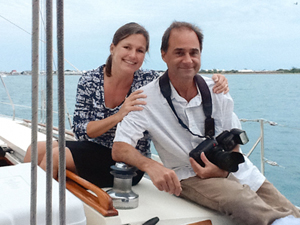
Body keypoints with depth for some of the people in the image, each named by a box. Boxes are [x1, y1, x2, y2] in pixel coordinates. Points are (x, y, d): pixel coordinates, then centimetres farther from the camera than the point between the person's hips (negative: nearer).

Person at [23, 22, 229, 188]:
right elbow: (80, 131, -12)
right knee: (37, 149, -11)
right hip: (95, 151, 4)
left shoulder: (150, 81, -13)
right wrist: (119, 116, -28)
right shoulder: (89, 81, -7)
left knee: (54, 155, -19)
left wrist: (214, 83, -28)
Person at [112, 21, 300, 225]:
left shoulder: (217, 91, 0)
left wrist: (224, 168, -14)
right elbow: (120, 148, -18)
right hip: (190, 177, -3)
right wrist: (151, 166, -38)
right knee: (240, 201, -32)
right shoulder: (146, 99, -11)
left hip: (232, 169, 4)